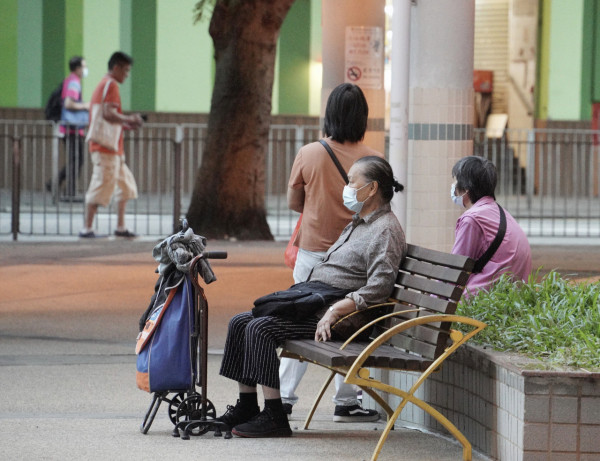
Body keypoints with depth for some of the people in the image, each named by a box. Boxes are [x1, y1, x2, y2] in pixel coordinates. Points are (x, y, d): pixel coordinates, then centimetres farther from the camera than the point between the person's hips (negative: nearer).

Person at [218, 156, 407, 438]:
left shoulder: (386, 230, -10)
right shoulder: (357, 224, 23)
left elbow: (377, 289, -22)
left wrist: (334, 311, -26)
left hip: (340, 315, -11)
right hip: (311, 304, 11)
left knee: (261, 328, -25)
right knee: (240, 323, 4)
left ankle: (274, 418, -25)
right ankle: (246, 408, 5)